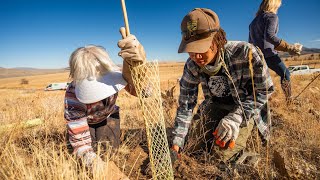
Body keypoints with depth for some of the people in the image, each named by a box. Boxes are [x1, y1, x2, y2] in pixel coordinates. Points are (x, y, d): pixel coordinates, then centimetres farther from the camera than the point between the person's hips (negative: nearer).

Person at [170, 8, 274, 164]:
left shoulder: (245, 53, -31)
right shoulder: (192, 66, -18)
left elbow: (264, 90, -18)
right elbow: (185, 104, -12)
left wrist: (235, 118, -32)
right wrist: (176, 142, -20)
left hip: (245, 107, -3)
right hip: (215, 105, 4)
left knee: (220, 154, -15)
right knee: (191, 145, -2)